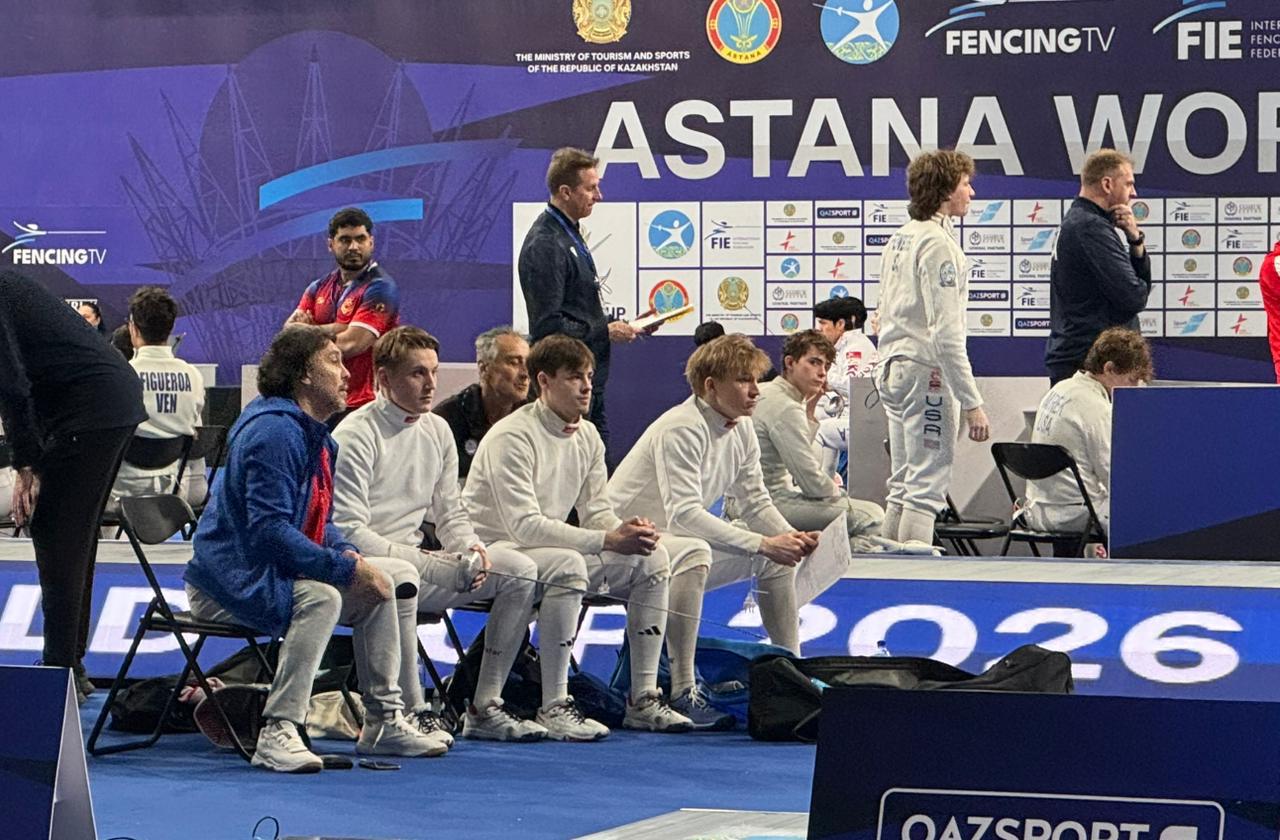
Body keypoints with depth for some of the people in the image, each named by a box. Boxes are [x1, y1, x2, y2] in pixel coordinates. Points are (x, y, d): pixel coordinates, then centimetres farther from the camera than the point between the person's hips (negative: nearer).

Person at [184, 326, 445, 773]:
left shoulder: (313, 435, 14)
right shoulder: (274, 431, -19)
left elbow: (317, 523, 21)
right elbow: (268, 529, -28)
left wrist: (347, 553, -2)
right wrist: (345, 569, -26)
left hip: (273, 573, 11)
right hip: (228, 580, -11)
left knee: (383, 580, 7)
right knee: (320, 597, -34)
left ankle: (384, 720, 9)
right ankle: (278, 732, -36)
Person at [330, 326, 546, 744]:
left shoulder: (438, 431, 11)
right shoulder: (355, 435, -13)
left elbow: (449, 513, 17)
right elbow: (347, 530, -19)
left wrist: (470, 548, -8)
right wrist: (441, 566, -26)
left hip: (417, 564, 8)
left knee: (520, 571, -4)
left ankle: (485, 707, -5)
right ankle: (413, 710, -34)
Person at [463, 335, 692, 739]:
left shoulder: (587, 436, 7)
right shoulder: (511, 437, -20)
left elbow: (596, 509, 9)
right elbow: (524, 526, -26)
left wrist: (627, 529, -17)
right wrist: (609, 540, -29)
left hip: (552, 546, 9)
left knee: (652, 559, -3)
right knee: (567, 565, -37)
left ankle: (643, 698, -3)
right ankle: (554, 707, -35)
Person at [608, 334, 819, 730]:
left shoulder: (741, 429, 3)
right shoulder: (681, 430, -25)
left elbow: (755, 503, 7)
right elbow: (684, 515, -33)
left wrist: (791, 536, -15)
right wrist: (763, 543, -34)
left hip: (680, 537, 10)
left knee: (779, 554, 6)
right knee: (693, 552, -39)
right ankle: (683, 694, -42)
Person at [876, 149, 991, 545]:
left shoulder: (899, 239, 14)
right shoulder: (938, 243, -13)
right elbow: (946, 332, -18)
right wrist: (971, 402, -18)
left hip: (893, 368, 9)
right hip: (927, 370, -9)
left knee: (902, 486, 13)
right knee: (927, 486, -8)